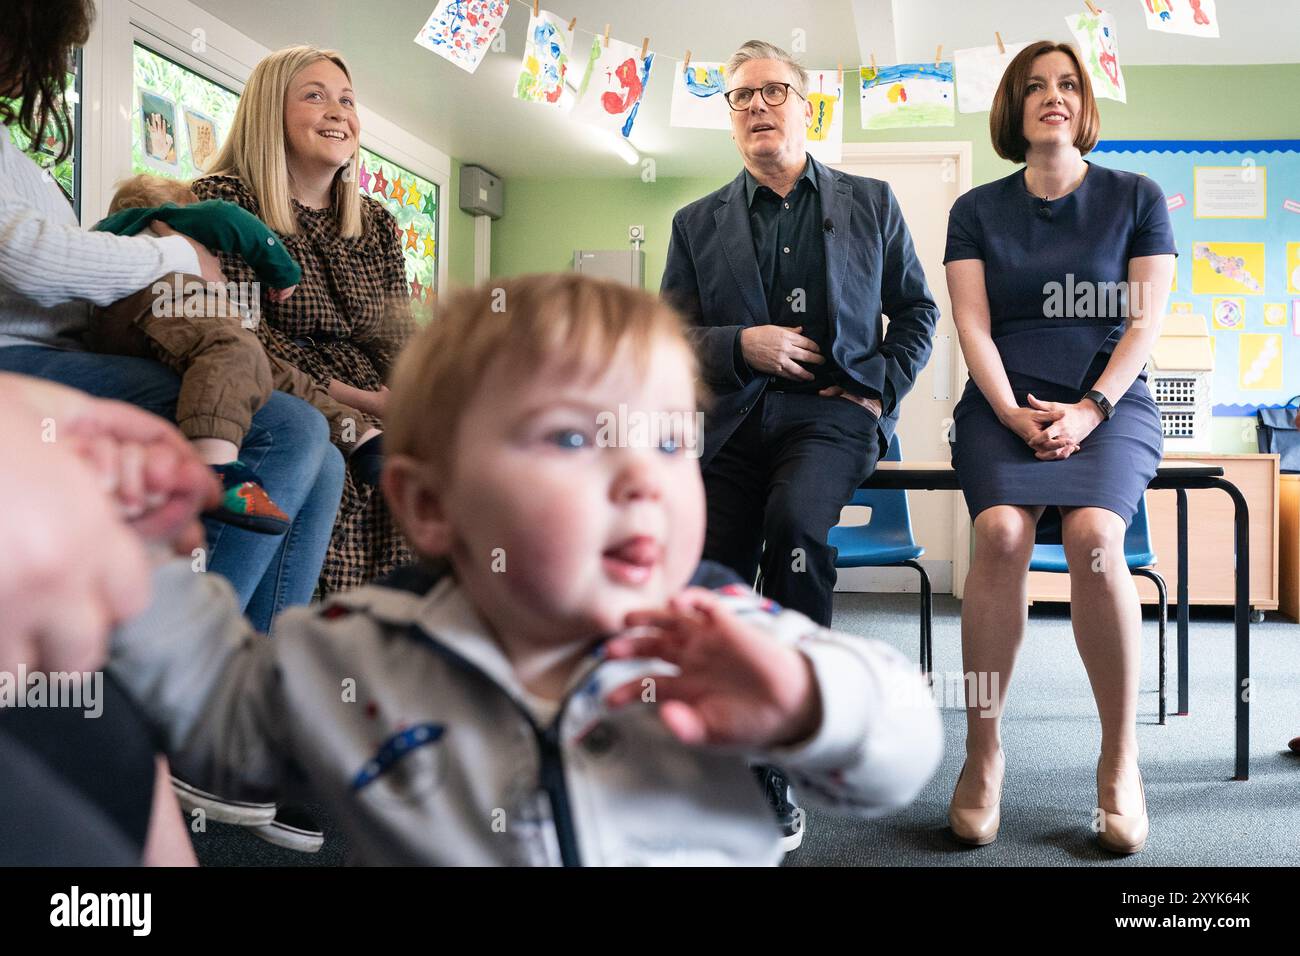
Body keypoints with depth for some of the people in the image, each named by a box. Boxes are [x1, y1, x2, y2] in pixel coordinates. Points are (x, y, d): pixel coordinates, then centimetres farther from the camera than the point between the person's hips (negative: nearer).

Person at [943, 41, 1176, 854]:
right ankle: (983, 751, -18)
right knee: (1002, 531, -31)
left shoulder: (1137, 198, 11)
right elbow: (972, 326, 3)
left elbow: (1147, 320, 2)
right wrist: (1018, 416, -11)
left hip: (1110, 402, 0)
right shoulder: (977, 210, 12)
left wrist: (1090, 409, -13)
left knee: (1093, 533, -31)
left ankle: (1121, 758, -15)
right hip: (1005, 403, 1)